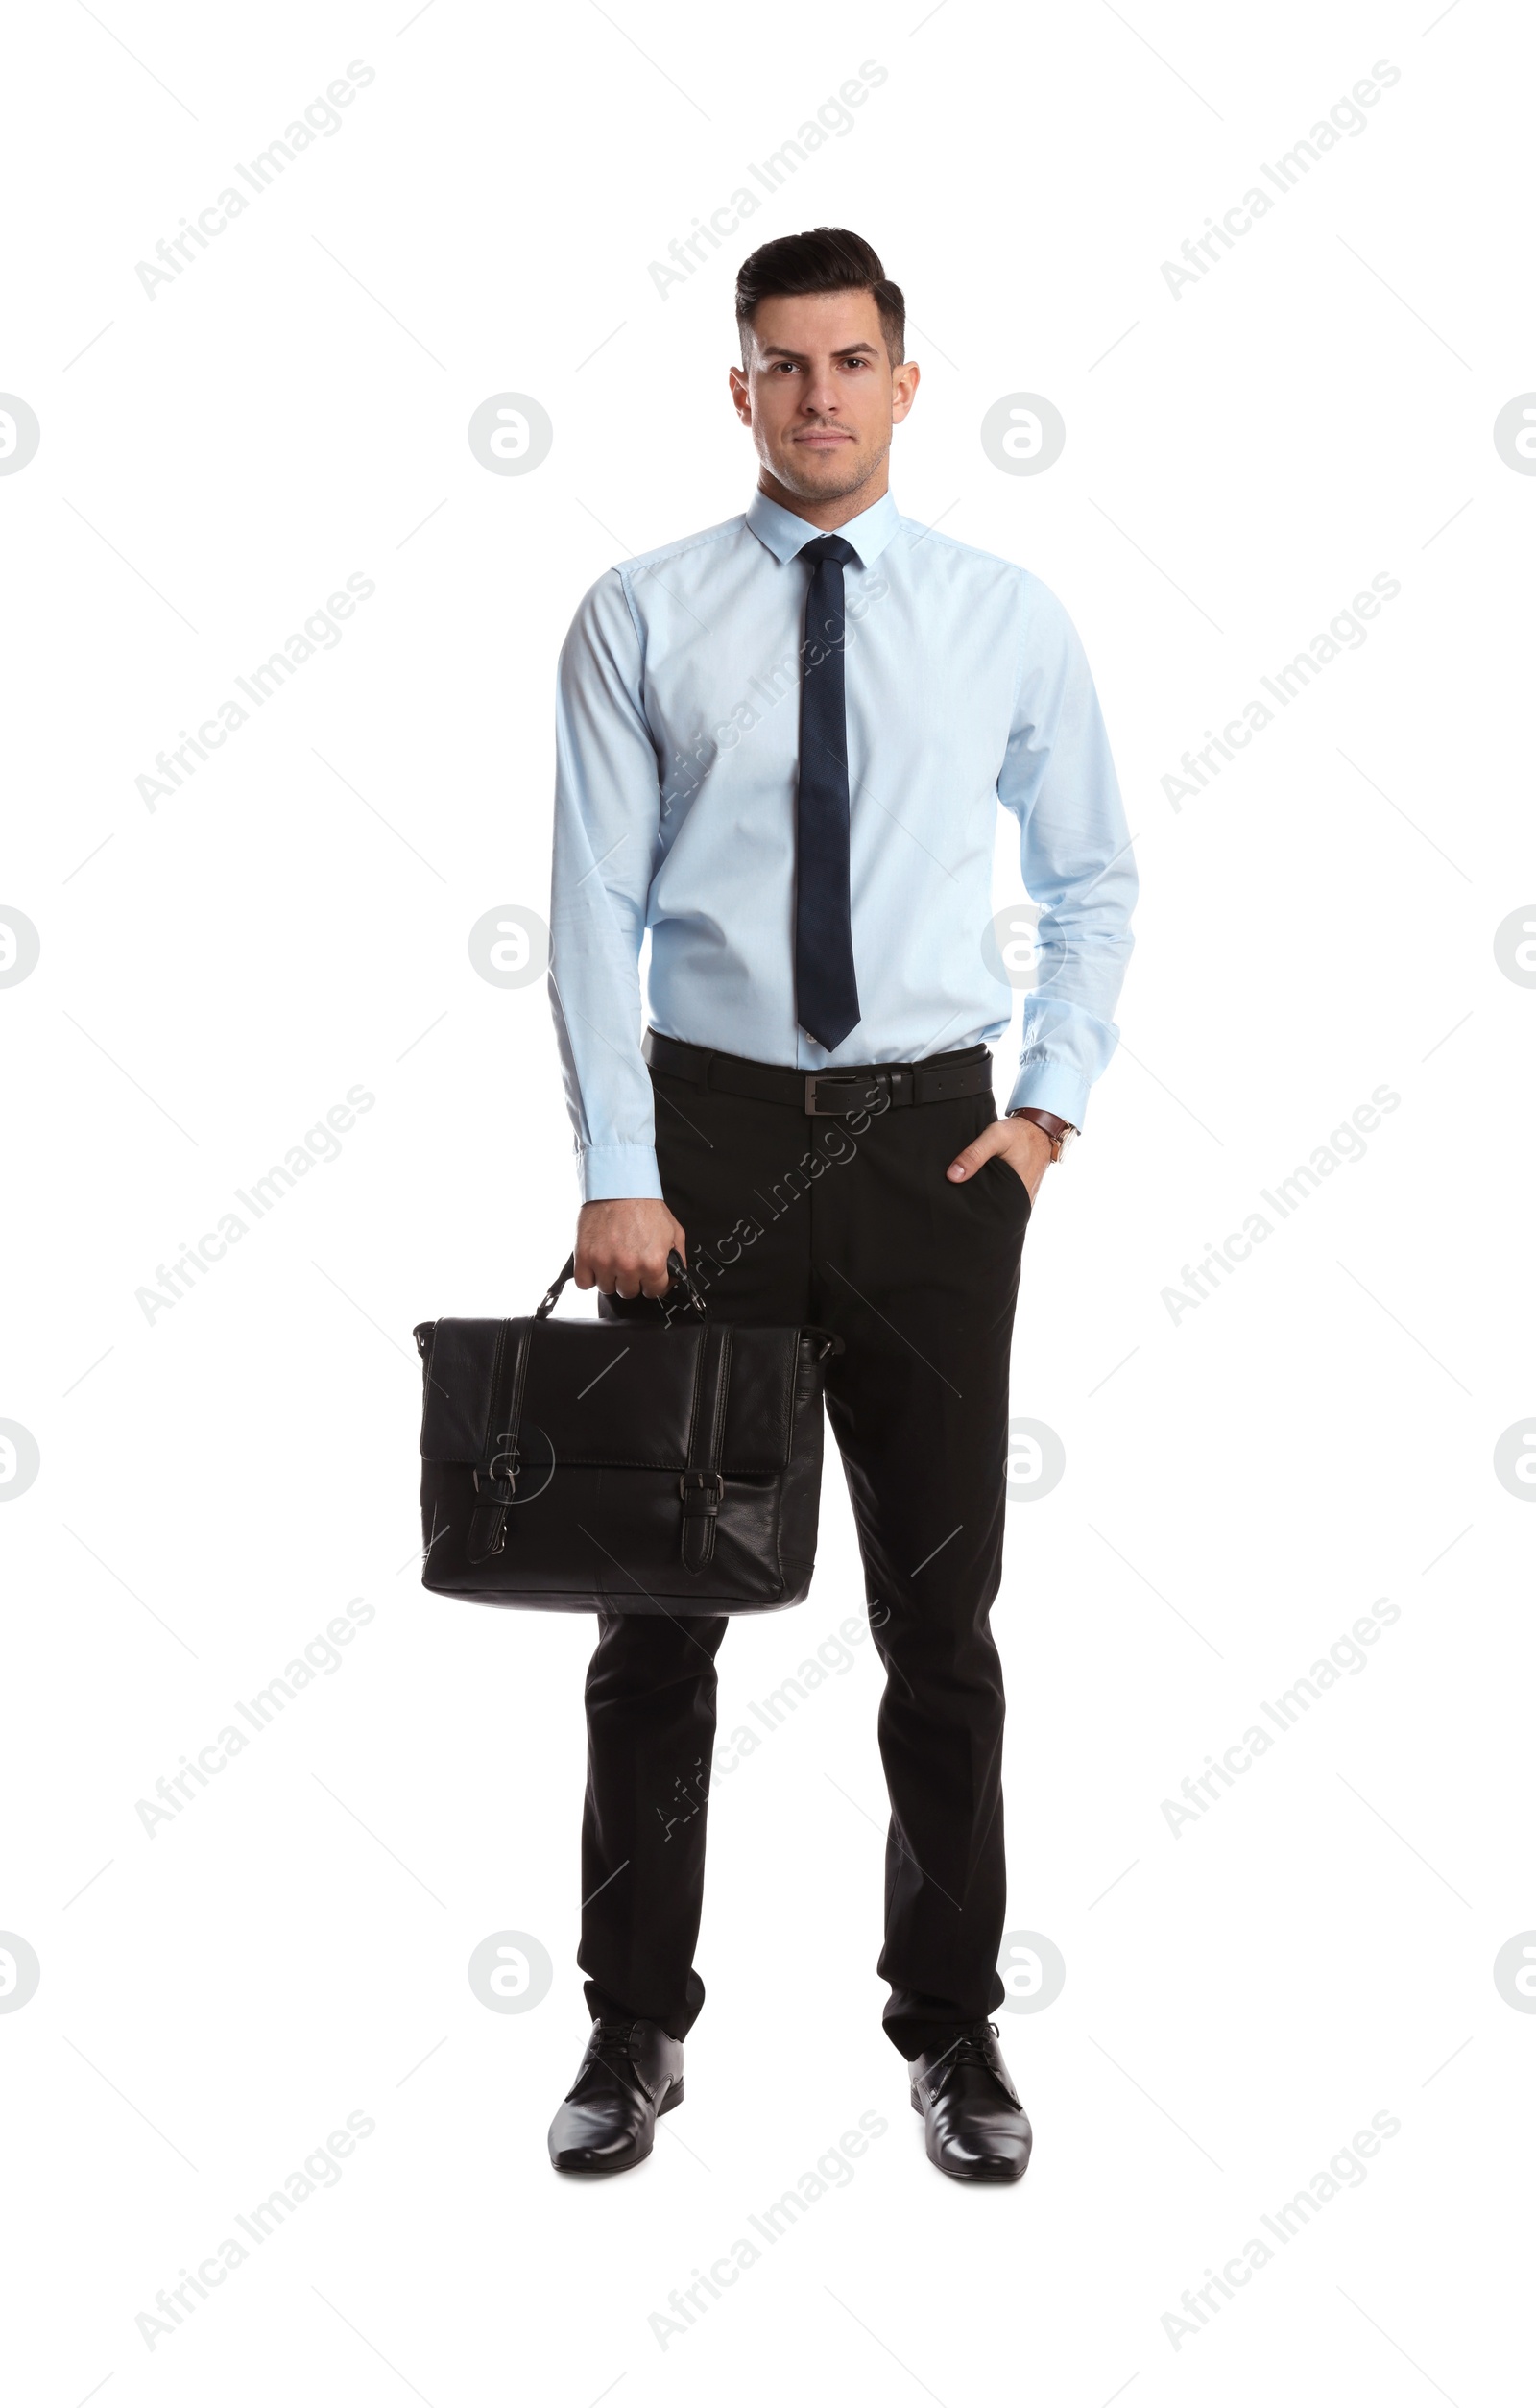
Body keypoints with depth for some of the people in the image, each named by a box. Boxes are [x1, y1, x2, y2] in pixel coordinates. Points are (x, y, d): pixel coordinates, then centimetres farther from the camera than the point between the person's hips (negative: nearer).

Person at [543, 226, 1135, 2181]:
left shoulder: (1010, 618, 5)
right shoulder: (641, 618, 0)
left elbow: (1091, 880, 13)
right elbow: (591, 905, -4)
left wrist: (1055, 1102, 1)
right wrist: (617, 1178, -11)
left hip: (934, 1139, 1)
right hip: (708, 1130, -1)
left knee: (940, 1613, 9)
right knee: (658, 1605, 6)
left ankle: (950, 2024, 25)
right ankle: (636, 2024, 22)